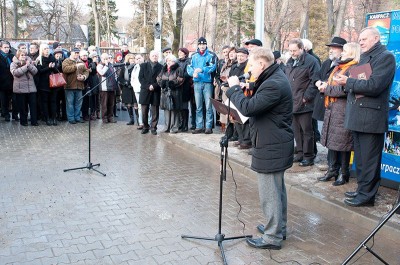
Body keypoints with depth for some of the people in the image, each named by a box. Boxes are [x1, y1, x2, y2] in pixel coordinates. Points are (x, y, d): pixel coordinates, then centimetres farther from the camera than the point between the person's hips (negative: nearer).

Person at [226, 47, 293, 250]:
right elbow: (258, 101, 14)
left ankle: (272, 237, 10)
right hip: (276, 144, 11)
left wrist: (234, 88, -13)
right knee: (277, 188, 20)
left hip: (271, 147, -11)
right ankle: (278, 227, 34)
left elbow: (248, 108, -26)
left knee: (269, 192, -1)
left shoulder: (274, 84, -23)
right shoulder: (275, 78, 11)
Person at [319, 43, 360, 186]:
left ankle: (344, 173, 10)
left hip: (343, 111, -9)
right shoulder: (339, 67, 16)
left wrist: (326, 89, -9)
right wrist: (324, 85, -3)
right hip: (331, 109, 9)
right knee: (332, 140, 13)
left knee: (342, 142, -1)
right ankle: (333, 170, 23)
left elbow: (343, 89, -21)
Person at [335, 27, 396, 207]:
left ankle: (367, 195, 7)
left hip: (371, 117, -9)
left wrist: (348, 82, -12)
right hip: (357, 116, 9)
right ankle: (362, 189, 27)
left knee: (369, 159, -2)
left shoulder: (385, 57, -8)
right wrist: (352, 89, -2)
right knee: (360, 158, 16)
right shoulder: (364, 58, 20)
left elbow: (374, 85, -20)